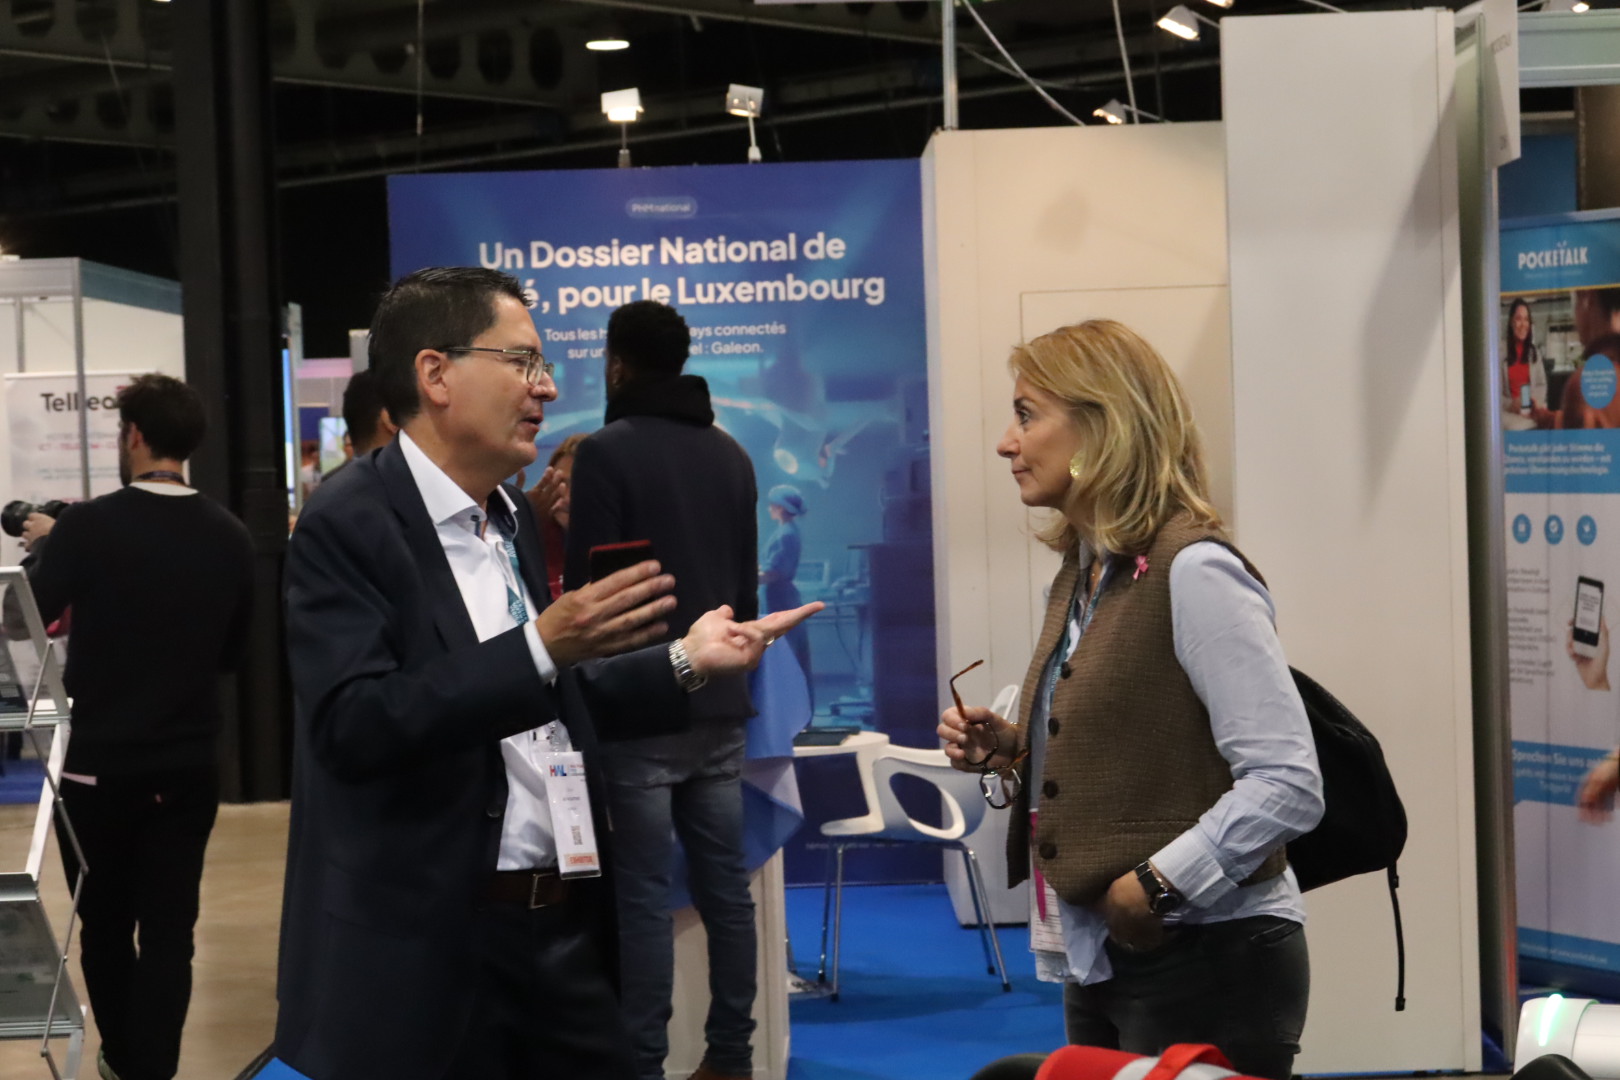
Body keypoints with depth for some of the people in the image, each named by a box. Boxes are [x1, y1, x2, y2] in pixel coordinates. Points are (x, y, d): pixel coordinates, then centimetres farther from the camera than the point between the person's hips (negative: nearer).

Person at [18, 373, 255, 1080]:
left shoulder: (89, 526, -16)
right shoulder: (230, 537, -4)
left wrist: (43, 545, 13)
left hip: (99, 766, -2)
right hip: (189, 767, 2)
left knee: (105, 926, 16)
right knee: (169, 930, 7)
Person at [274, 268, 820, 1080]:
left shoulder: (512, 516, 14)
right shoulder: (349, 524, -11)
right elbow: (352, 725, -23)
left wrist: (685, 663, 9)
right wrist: (541, 646, -29)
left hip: (564, 925, 7)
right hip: (428, 947, -7)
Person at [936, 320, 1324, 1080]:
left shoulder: (1193, 571, -16)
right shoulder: (1081, 576, 10)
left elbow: (1287, 786, -21)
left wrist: (1154, 886, -21)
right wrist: (1013, 755, 2)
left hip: (1206, 962, -8)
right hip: (1103, 961, 8)